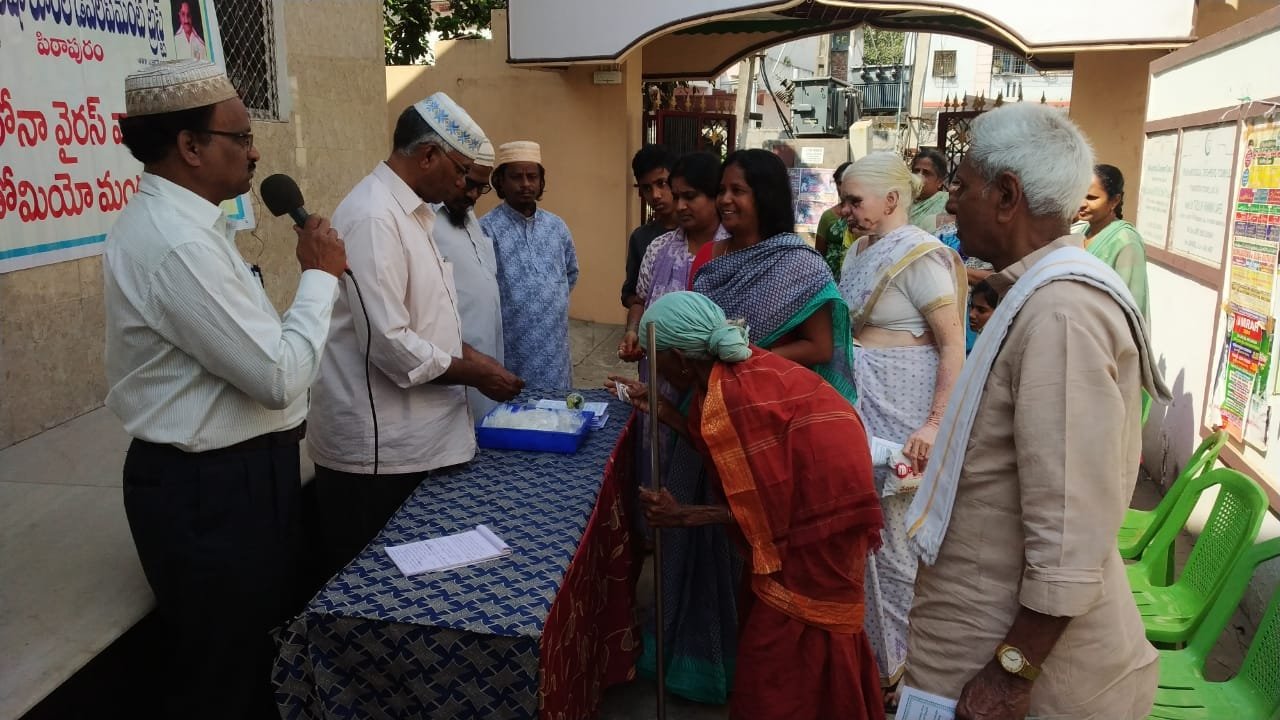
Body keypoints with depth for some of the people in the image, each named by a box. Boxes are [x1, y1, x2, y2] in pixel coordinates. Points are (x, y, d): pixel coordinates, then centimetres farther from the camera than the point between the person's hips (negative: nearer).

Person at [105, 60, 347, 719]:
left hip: (225, 473, 10)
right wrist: (320, 275, -14)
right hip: (211, 490, -10)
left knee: (260, 657, 24)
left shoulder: (176, 221, 10)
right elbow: (279, 376, -25)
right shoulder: (176, 242, -24)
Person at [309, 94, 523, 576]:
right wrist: (475, 374, -14)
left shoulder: (411, 211, 12)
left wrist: (472, 356, 7)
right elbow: (388, 343, -26)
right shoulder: (373, 216, -20)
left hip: (408, 435, 10)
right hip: (375, 445, -10)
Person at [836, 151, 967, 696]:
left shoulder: (919, 255, -14)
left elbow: (954, 346, -17)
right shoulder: (860, 249, 9)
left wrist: (936, 424, -21)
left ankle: (894, 660, 24)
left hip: (897, 406, -7)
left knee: (888, 533, 4)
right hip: (857, 399, 8)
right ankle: (859, 639, 35)